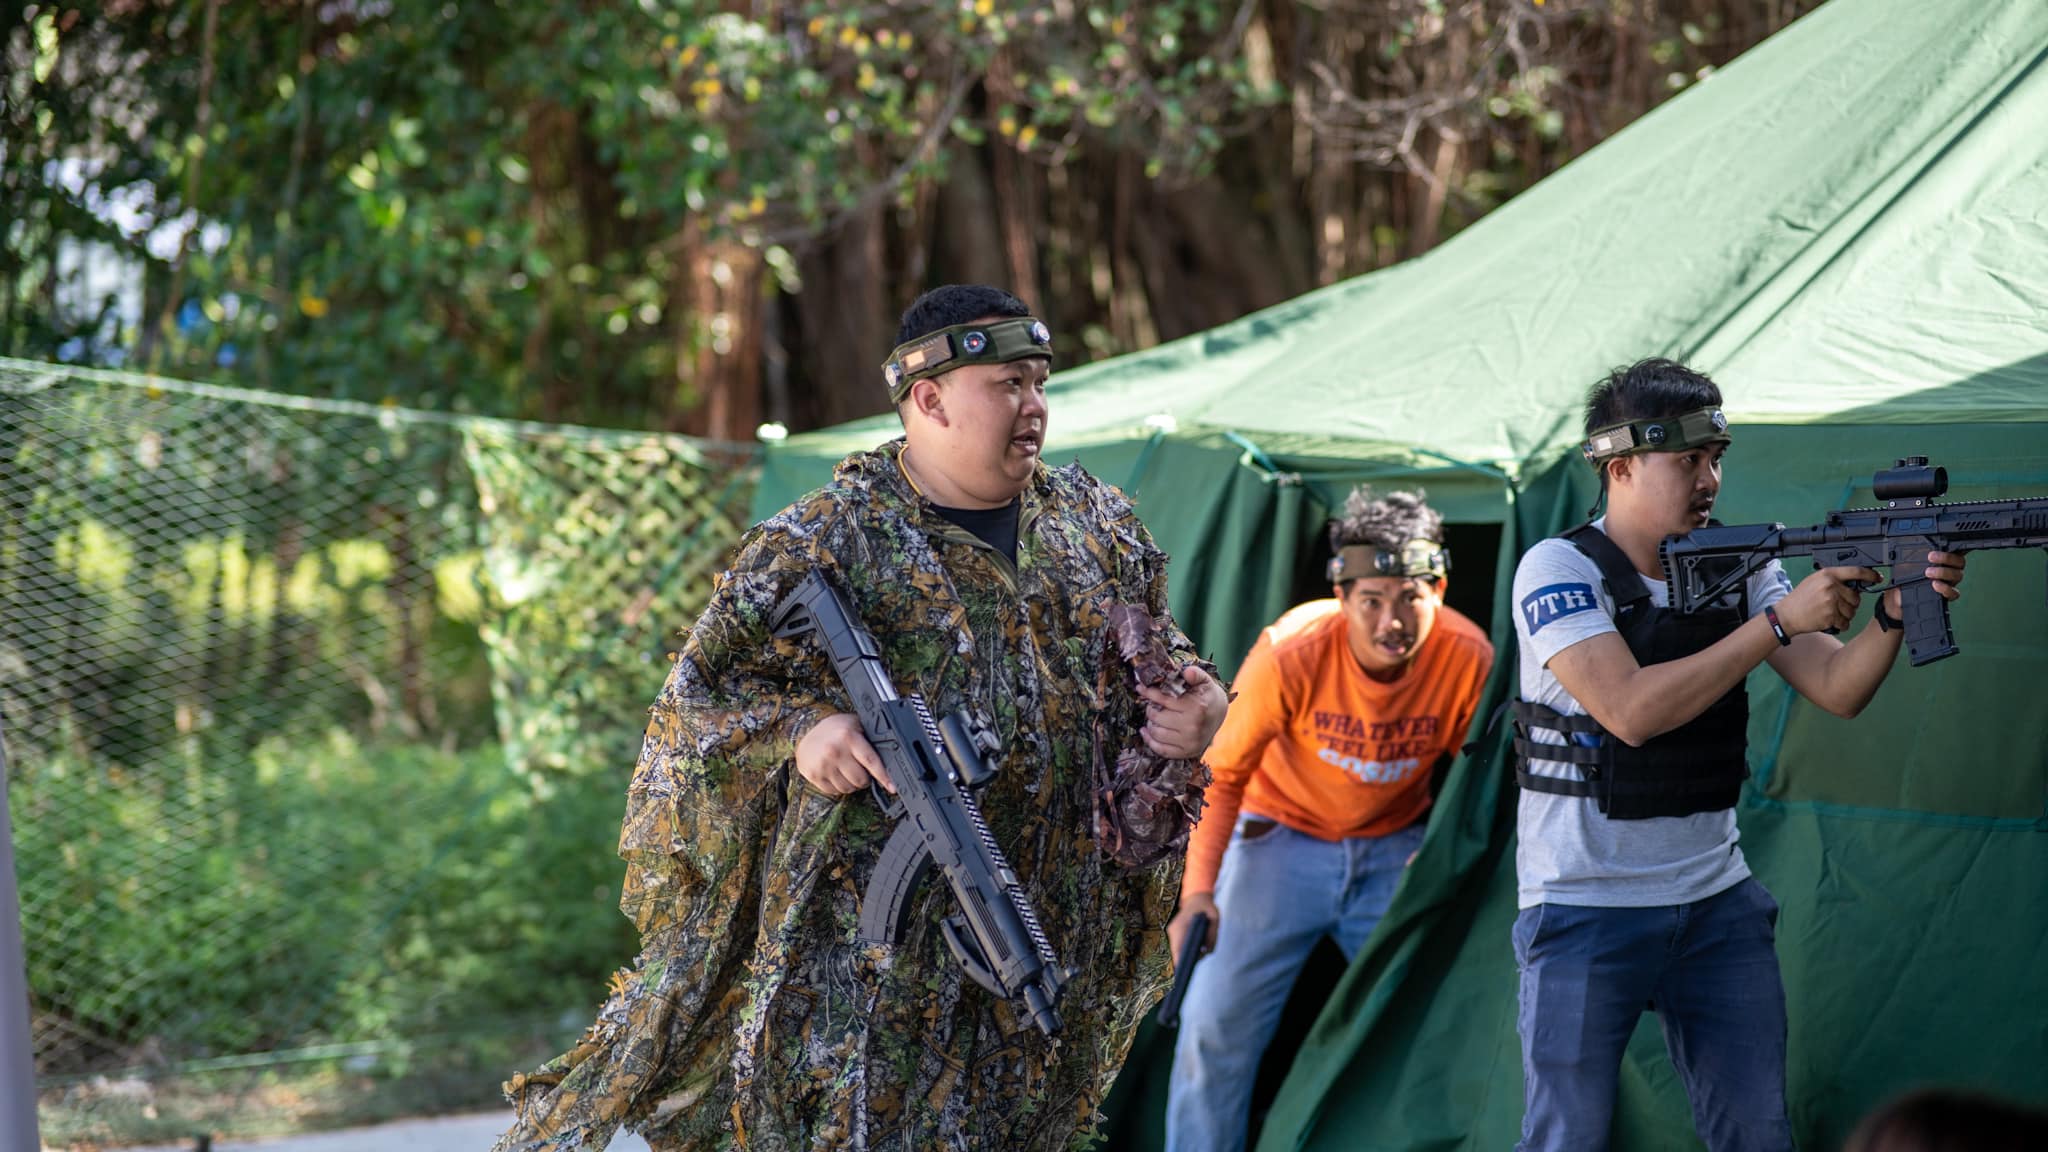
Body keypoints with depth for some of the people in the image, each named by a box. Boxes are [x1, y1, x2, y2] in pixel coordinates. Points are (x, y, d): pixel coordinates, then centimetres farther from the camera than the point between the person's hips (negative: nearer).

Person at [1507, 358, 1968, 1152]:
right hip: (1586, 910, -5)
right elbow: (1631, 712, -25)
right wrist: (1780, 621, -23)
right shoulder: (1559, 570, -12)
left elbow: (1838, 691, -2)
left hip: (1716, 901, 5)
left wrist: (1894, 612, -22)